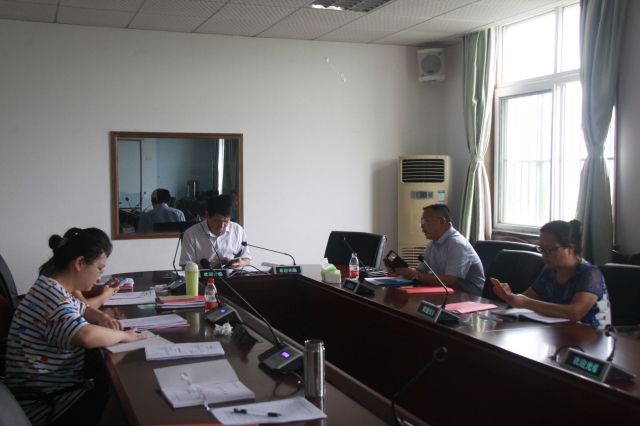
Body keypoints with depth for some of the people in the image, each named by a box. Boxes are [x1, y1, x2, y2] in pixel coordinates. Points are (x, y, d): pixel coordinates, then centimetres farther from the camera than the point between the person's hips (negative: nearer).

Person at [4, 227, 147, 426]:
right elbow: (87, 336, -41)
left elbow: (81, 310, 25)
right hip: (45, 403, -10)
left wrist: (102, 317, 3)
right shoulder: (52, 294, -25)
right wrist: (122, 335, -22)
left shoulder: (54, 288, 6)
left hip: (57, 385, 10)